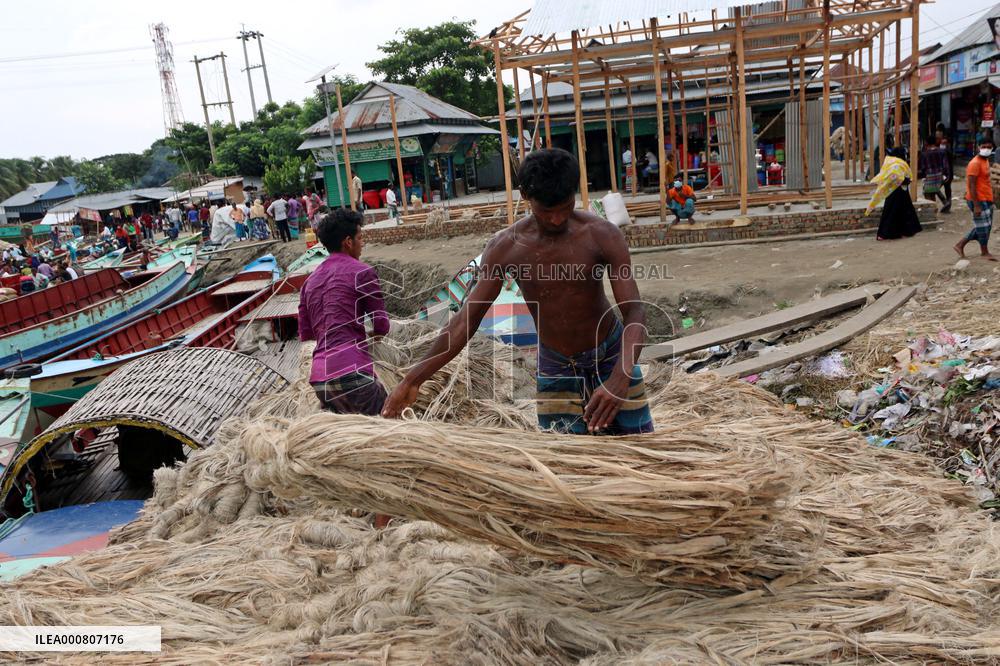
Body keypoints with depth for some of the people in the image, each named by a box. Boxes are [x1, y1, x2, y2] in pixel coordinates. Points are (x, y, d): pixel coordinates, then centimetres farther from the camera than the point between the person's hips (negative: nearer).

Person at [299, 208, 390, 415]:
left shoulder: (310, 281, 19)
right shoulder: (362, 272, -1)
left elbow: (305, 333, 21)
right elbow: (382, 326, 1)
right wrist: (373, 333, 22)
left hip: (319, 377, 7)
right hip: (351, 372, -7)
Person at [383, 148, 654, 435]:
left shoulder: (602, 235, -20)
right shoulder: (505, 248, -17)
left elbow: (634, 310, -24)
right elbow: (466, 319, -13)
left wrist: (621, 377, -43)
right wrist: (413, 380, -18)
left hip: (610, 356, 0)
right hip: (555, 366, 1)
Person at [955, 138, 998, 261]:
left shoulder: (986, 161, 12)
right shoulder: (975, 163, -17)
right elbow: (972, 185, -21)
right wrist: (976, 205, -24)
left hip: (986, 200, 10)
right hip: (978, 200, -10)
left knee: (984, 227, 14)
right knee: (983, 227, 1)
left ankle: (960, 245, 19)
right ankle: (985, 252, 17)